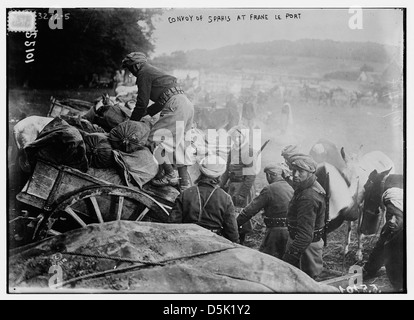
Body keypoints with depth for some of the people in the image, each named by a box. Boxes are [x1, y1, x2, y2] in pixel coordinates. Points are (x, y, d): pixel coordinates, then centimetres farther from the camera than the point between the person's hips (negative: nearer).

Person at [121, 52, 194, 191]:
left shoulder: (144, 74, 0)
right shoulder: (153, 71, 30)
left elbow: (142, 103, -2)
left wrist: (132, 122, 9)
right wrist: (146, 113, 34)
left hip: (175, 106, -10)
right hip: (186, 103, 10)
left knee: (156, 137, -4)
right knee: (176, 142, 14)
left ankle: (170, 174, -4)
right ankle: (185, 181, 13)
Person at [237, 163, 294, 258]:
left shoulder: (269, 189, -13)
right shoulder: (290, 188, 9)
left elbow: (252, 208, -12)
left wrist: (236, 223, -6)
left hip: (276, 230, -7)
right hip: (290, 231, 7)